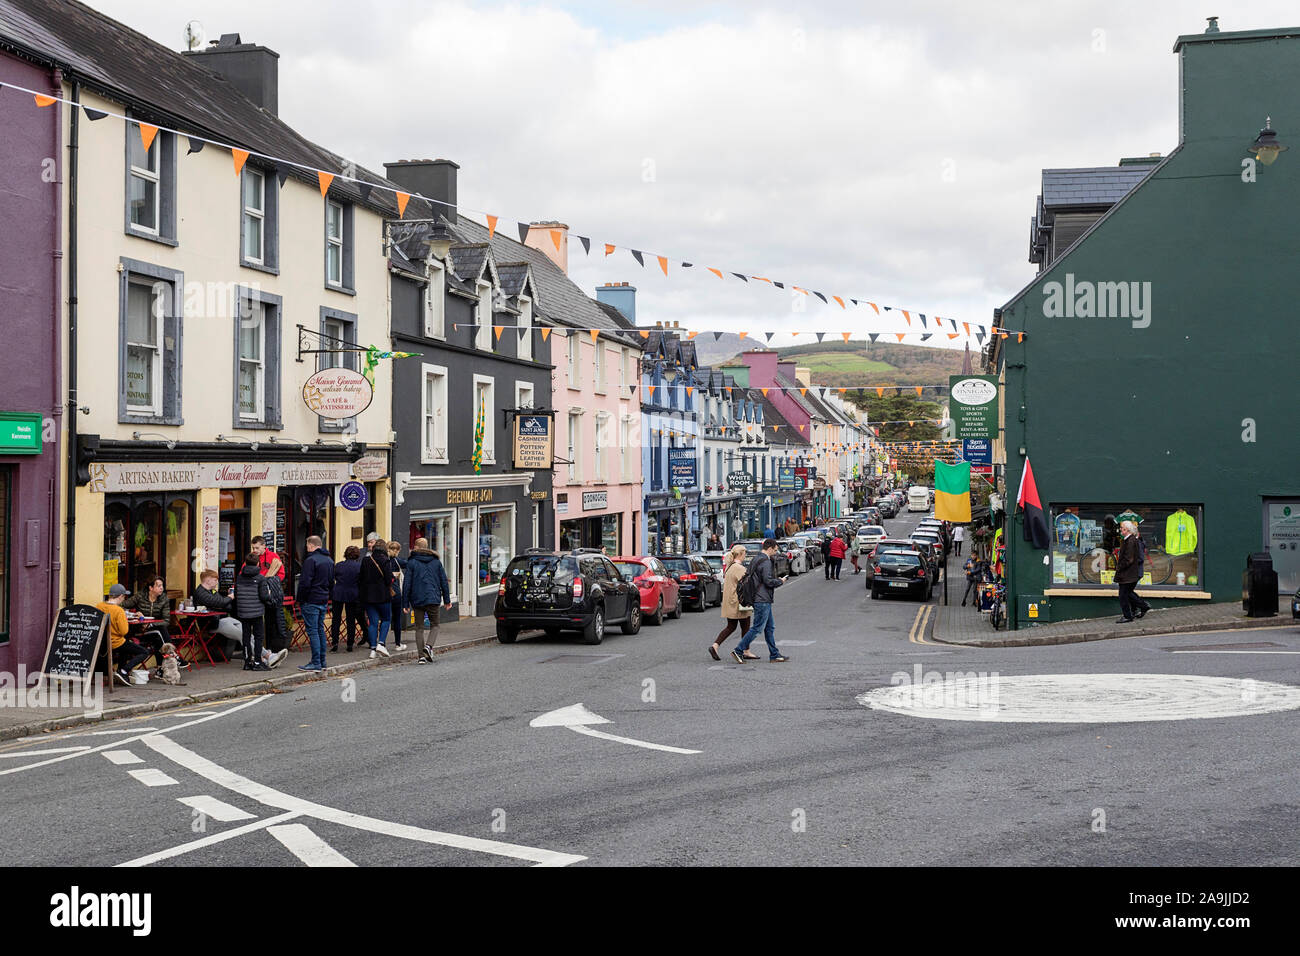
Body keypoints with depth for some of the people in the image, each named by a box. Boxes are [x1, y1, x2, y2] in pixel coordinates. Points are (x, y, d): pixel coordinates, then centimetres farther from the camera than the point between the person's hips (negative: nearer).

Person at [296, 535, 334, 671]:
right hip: (324, 601, 8)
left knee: (313, 631, -6)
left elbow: (305, 583, -17)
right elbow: (331, 582, 20)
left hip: (311, 601, -8)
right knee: (320, 630, 14)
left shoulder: (311, 560, -15)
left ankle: (316, 663, -7)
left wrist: (300, 600, -7)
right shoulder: (329, 560, 13)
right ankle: (322, 662, 17)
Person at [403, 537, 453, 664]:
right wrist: (447, 600, 14)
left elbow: (407, 583, -4)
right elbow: (444, 581, 8)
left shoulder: (412, 562, -1)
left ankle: (421, 656, 2)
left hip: (417, 600, -1)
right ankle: (428, 646, -15)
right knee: (434, 625, 11)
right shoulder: (436, 561, 6)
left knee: (419, 628, 7)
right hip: (433, 599, 1)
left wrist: (405, 603, 0)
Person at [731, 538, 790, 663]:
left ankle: (774, 654, 17)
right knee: (757, 628, -6)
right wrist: (780, 581, -4)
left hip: (758, 598, 11)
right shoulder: (765, 561, -17)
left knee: (770, 627, 14)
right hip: (762, 600, -11)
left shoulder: (755, 559, 14)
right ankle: (738, 650, -6)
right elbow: (768, 581, -22)